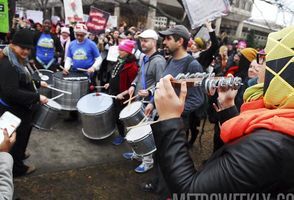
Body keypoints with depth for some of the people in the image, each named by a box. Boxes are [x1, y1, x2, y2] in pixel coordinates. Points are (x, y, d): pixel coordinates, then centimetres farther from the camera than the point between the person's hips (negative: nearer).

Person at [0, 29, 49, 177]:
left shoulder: (18, 61, 7)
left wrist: (38, 83, 16)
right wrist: (37, 97, -32)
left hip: (20, 108, 10)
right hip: (14, 110, -10)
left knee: (22, 135, 28)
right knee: (17, 138, 8)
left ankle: (19, 155, 52)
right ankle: (17, 168, 29)